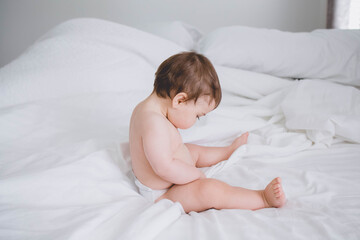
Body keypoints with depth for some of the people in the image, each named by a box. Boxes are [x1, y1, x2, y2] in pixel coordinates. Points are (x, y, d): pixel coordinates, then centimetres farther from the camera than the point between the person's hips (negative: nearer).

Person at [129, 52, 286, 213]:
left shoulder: (145, 108, 0)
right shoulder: (154, 124, -34)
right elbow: (165, 168, -38)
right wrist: (197, 174, -25)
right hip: (161, 195, -11)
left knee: (194, 151, 28)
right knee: (210, 190, -29)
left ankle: (229, 151, 52)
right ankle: (263, 199, -22)